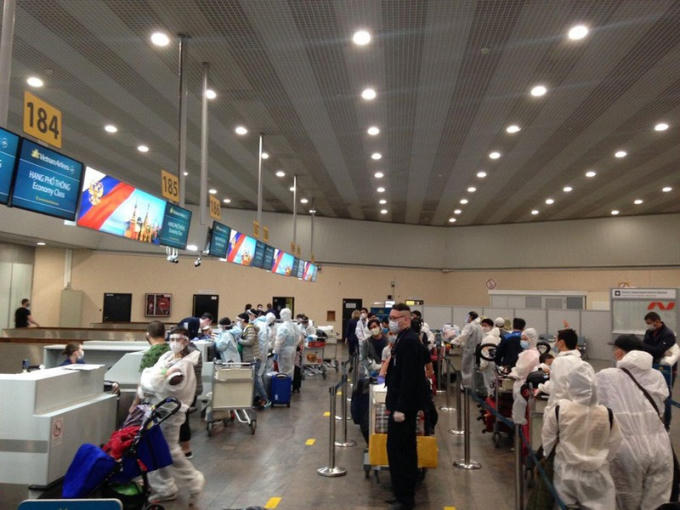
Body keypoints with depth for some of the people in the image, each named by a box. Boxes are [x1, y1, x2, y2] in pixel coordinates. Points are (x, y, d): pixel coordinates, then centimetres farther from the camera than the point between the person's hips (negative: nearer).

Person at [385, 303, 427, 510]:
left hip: (404, 404, -11)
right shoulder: (404, 339, 11)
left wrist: (400, 408, -24)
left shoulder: (408, 341, -19)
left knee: (397, 449, -5)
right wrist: (393, 401, 18)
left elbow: (409, 378, -24)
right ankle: (406, 491, 31)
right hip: (401, 403, 11)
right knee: (405, 448, 18)